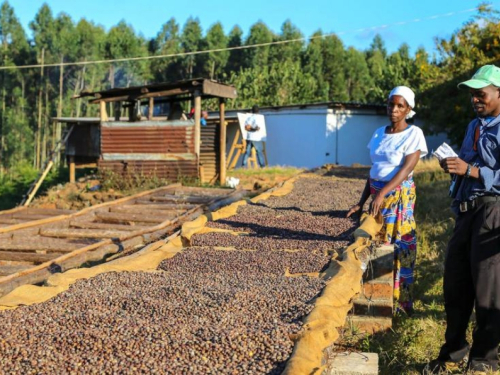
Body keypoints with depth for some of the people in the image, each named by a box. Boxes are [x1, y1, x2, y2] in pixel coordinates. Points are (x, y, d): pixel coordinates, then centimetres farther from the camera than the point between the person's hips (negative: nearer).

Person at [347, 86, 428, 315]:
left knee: (401, 245, 0)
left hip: (400, 196, -5)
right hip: (378, 194, 6)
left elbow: (406, 168, -18)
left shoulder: (413, 133, -7)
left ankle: (402, 299, 9)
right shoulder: (379, 133, 9)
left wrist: (383, 193, -28)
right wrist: (362, 202, 5)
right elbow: (373, 170, 10)